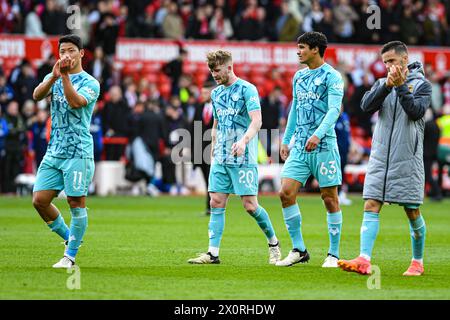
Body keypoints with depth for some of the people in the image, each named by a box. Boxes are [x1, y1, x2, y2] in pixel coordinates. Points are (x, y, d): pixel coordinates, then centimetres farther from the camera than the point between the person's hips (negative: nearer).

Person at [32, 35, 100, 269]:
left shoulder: (90, 83, -2)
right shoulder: (52, 78, 13)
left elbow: (75, 102, -22)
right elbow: (37, 95, -8)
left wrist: (65, 76, -25)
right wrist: (55, 76, -24)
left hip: (78, 153, -6)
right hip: (53, 151, 6)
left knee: (76, 203, -6)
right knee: (40, 200, 1)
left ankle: (70, 256, 3)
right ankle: (69, 238, 20)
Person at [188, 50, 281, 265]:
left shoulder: (247, 89, -7)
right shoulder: (216, 93, 15)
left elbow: (257, 121, -18)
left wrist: (244, 141, -34)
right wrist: (213, 154, 21)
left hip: (243, 158, -7)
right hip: (220, 158, 7)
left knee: (250, 205, -7)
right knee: (216, 203, -1)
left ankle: (273, 243, 13)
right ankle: (213, 253, -2)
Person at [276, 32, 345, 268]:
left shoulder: (331, 76, -6)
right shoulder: (299, 76, 16)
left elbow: (334, 109, -16)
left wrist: (318, 134, -29)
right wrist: (286, 140, 23)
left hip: (324, 145, -6)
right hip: (299, 146, 6)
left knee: (330, 199, -1)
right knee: (286, 193, -6)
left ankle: (333, 255, 7)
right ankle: (298, 250, 3)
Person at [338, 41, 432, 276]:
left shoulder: (421, 84, 1)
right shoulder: (382, 84, 13)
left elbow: (416, 111, -14)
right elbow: (366, 106, -4)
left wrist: (401, 86, -19)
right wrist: (387, 85, -16)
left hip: (407, 159, -3)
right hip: (380, 158, 4)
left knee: (412, 212, 2)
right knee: (371, 207, -9)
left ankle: (417, 262, 17)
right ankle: (364, 261, -18)